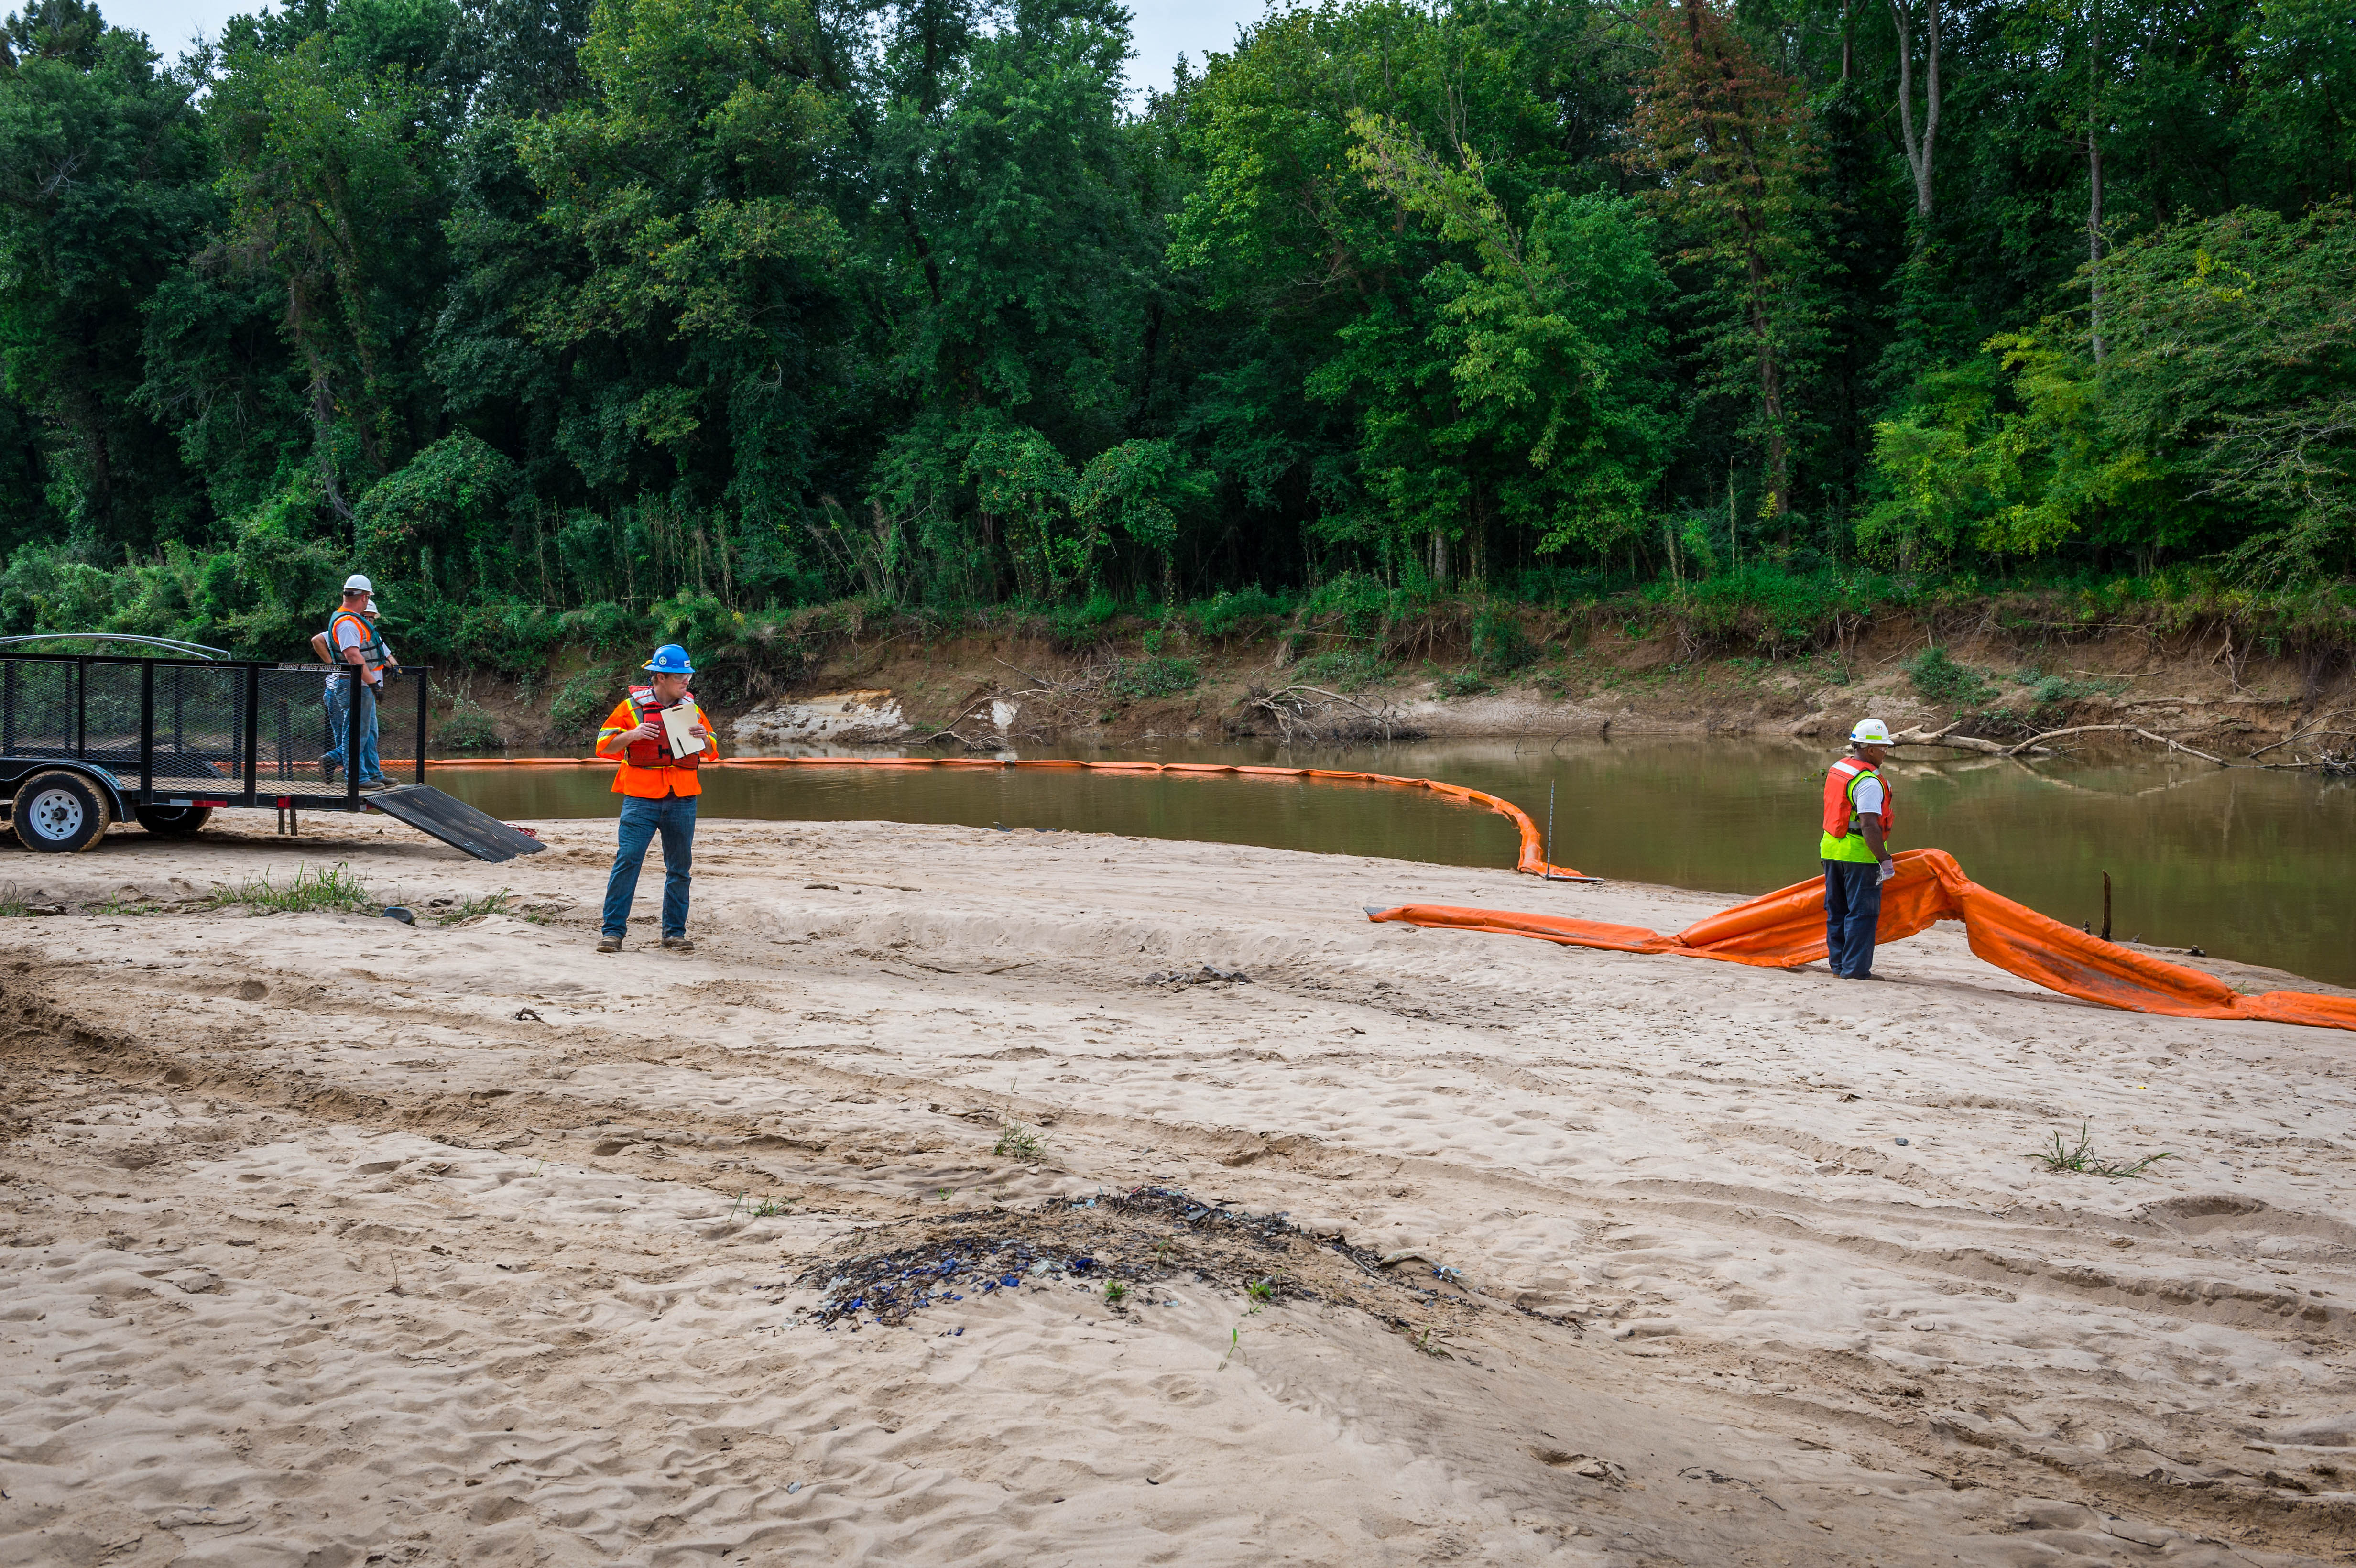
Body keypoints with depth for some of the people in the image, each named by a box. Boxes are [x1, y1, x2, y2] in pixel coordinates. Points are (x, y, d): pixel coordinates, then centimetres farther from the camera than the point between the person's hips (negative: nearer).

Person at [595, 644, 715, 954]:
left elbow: (711, 752, 18)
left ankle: (675, 932, 15)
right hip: (641, 798, -3)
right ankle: (613, 931, -4)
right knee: (627, 861, -10)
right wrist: (632, 735, -16)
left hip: (682, 800, 4)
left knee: (680, 868, 6)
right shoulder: (632, 707, 2)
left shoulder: (691, 710, 13)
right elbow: (605, 747, 1)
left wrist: (703, 738, -4)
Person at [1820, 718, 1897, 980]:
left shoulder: (1837, 768, 9)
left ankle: (1838, 964, 23)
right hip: (1859, 854, -9)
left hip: (1832, 849, 9)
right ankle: (1855, 969, 2)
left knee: (1837, 910, 15)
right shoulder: (1869, 782, -19)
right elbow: (1869, 826, -27)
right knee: (1862, 912, 0)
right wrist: (1885, 860, -23)